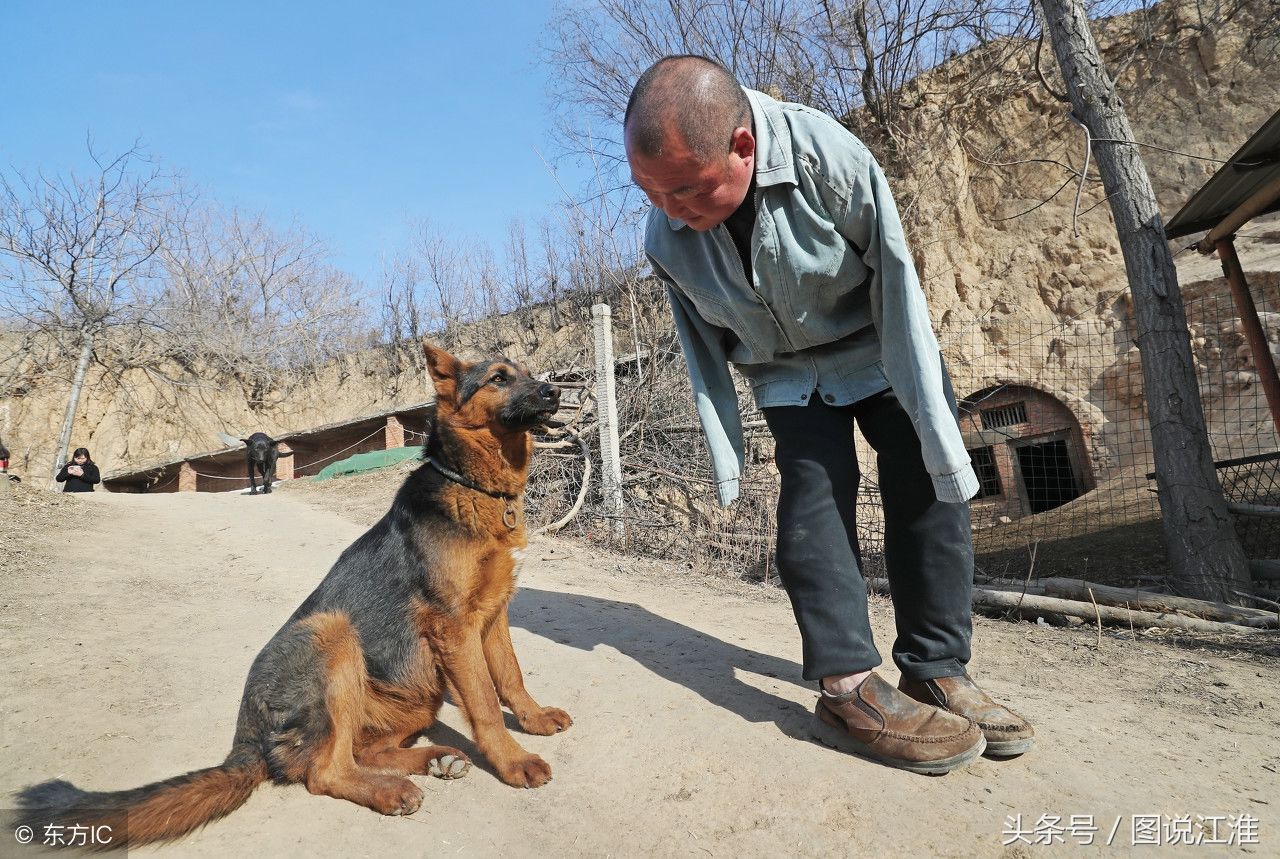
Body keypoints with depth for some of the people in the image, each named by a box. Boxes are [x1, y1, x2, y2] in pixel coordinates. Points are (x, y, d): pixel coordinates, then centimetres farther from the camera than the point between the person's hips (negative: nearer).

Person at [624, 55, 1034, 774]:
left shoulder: (829, 157, -31)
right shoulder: (666, 237, -20)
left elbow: (897, 285, -25)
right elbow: (703, 346, -7)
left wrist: (938, 426, -24)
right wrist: (726, 454, -8)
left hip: (881, 350, -1)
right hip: (786, 373, 1)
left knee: (928, 490, -10)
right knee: (814, 498, -15)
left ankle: (938, 671, 0)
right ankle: (849, 685, -13)